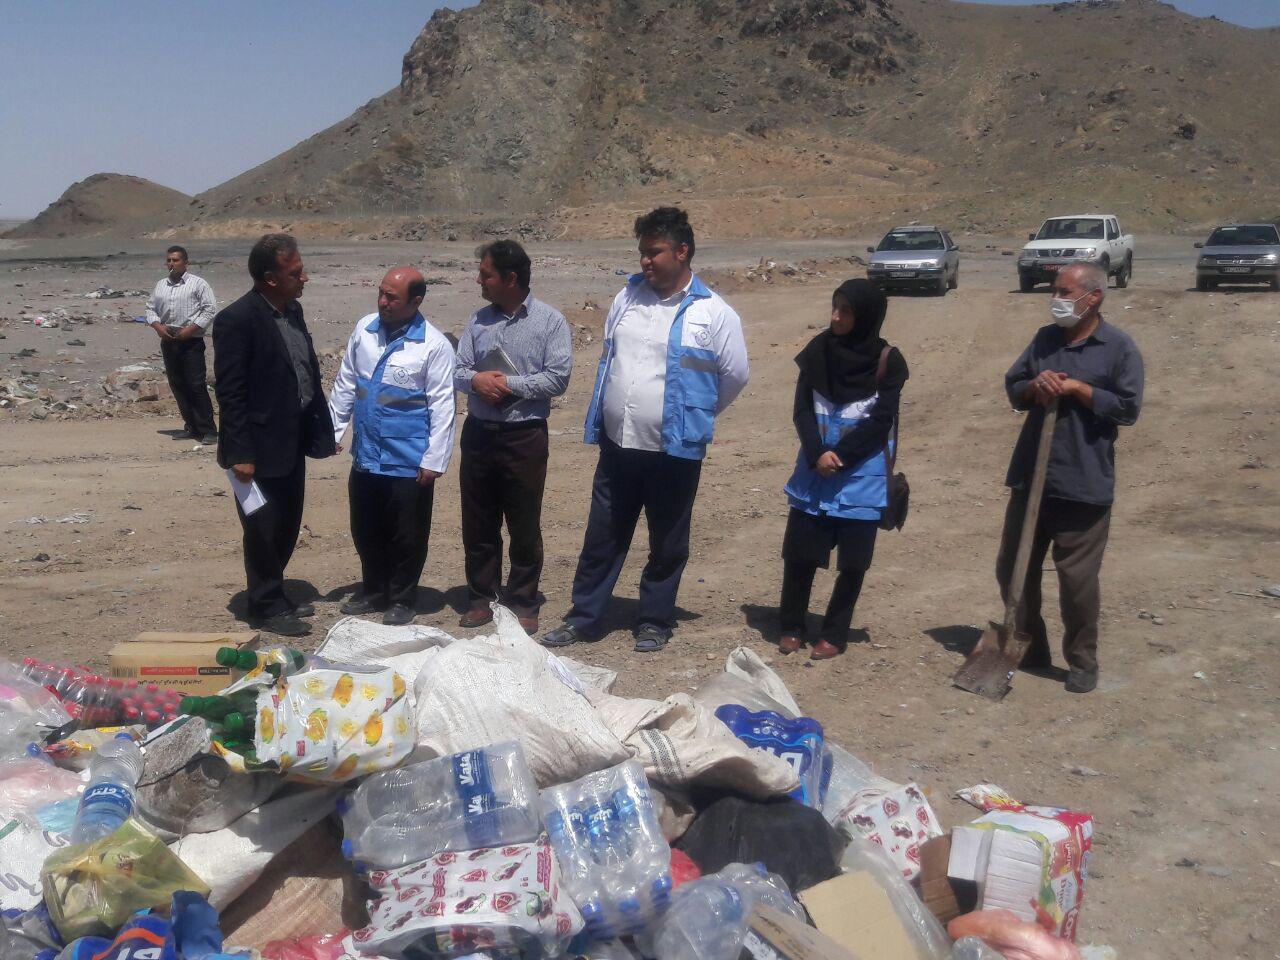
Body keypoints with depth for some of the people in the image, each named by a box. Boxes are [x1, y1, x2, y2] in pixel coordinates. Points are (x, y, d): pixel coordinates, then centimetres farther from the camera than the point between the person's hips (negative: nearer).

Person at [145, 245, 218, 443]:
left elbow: (210, 310, -6)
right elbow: (151, 308, 19)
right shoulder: (161, 286, 14)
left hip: (191, 342, -6)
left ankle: (208, 430, -5)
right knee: (177, 385, 8)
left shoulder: (197, 284, -2)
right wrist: (157, 325, -2)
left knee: (196, 386, -10)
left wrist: (190, 329, -14)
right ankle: (191, 426, 18)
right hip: (168, 341, 6)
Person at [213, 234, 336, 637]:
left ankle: (275, 595, 34)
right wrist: (240, 453, -19)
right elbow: (229, 392, -18)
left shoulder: (293, 310, 8)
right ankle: (266, 608, 19)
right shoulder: (236, 320, -17)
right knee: (264, 531, 5)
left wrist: (322, 430, 11)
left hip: (293, 441, 8)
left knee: (287, 526, 18)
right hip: (261, 446, -8)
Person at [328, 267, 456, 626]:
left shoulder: (434, 345, -13)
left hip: (408, 462, -5)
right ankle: (373, 592, 36)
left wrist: (434, 460, -13)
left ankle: (401, 600, 25)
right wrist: (333, 430, 11)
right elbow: (346, 384, 12)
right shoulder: (365, 329, 3)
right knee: (365, 531, 17)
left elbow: (442, 407, -12)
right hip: (365, 457, 5)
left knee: (407, 536, 7)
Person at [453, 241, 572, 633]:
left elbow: (558, 378, -12)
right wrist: (475, 380, -15)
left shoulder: (550, 321, -5)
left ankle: (523, 604, 17)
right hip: (479, 433, 5)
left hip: (524, 437, -4)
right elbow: (458, 369, 7)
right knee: (478, 524, 10)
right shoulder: (479, 319, 9)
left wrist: (510, 384, -15)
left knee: (524, 526, 4)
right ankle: (481, 598, 23)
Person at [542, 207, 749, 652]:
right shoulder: (627, 297, 6)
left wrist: (693, 414, 9)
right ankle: (584, 618, 24)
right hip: (617, 444, 4)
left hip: (674, 449, -4)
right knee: (602, 537, 12)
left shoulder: (713, 313, -9)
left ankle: (654, 622, 26)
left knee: (667, 544, 10)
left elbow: (735, 375, 0)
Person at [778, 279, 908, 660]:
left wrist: (839, 455, -16)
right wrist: (817, 453, -15)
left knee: (852, 561, 4)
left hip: (860, 476, -2)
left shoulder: (887, 360, -5)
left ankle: (835, 635, 17)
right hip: (814, 472, 2)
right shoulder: (819, 351, 2)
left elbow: (881, 420, -8)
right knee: (798, 551, 4)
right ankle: (791, 627, 20)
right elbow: (802, 409, 0)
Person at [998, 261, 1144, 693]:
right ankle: (1030, 648, 28)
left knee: (1077, 578, 1)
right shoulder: (1045, 338, 10)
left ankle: (1082, 662, 19)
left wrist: (1077, 388, -16)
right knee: (1012, 569, 11)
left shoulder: (1119, 347, -6)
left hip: (1084, 484, -6)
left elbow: (1128, 408, -11)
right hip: (1030, 477, 6)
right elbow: (1012, 387, 12)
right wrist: (1033, 387, -9)